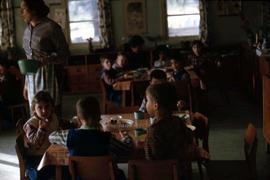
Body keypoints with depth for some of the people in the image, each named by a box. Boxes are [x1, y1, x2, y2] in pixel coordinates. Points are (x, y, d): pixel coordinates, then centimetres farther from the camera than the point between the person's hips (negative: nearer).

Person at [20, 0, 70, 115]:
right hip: (32, 79, 6)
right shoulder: (27, 30, 13)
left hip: (48, 77, -6)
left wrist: (47, 60, -25)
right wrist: (26, 84, 18)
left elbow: (64, 53, -7)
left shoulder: (51, 27, -9)